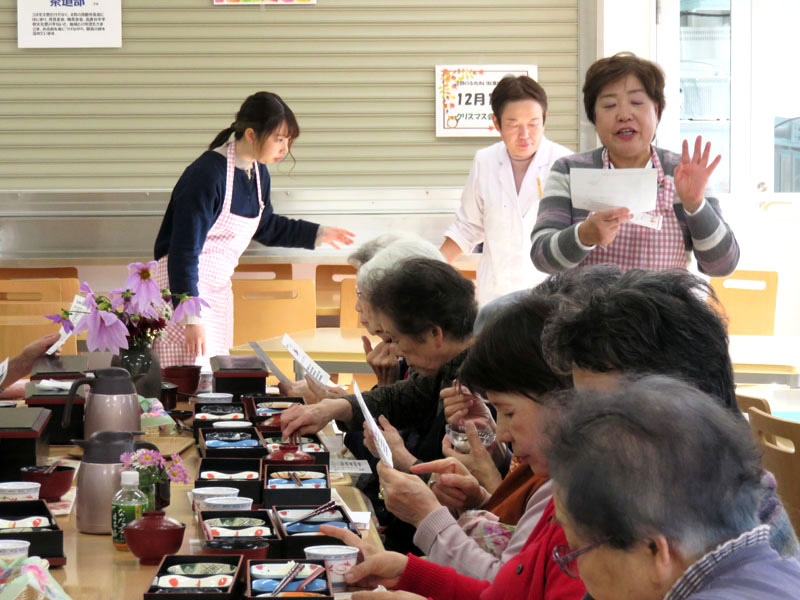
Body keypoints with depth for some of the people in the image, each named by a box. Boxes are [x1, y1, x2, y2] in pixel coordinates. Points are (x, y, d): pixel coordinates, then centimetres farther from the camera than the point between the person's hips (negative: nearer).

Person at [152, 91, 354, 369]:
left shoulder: (258, 174, 6)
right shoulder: (207, 174, -21)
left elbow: (264, 226, 28)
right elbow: (184, 250, -22)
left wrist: (317, 233, 22)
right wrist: (191, 318, -26)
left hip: (220, 288, 9)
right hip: (184, 284, -9)